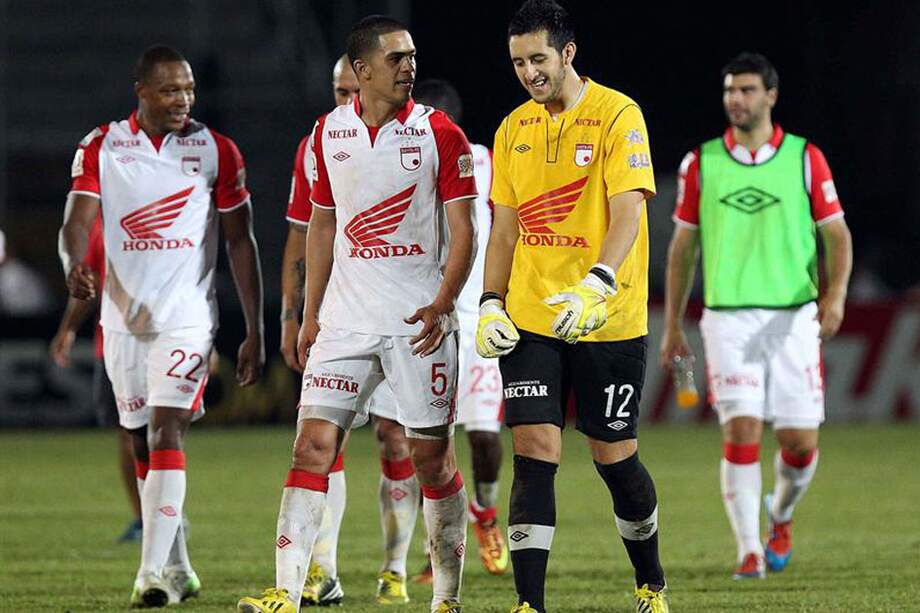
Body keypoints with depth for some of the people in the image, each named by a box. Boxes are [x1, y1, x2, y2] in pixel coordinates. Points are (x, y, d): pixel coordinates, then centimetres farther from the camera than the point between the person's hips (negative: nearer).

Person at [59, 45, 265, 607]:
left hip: (187, 314, -3)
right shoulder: (101, 148, 3)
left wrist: (255, 331, 3)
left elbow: (241, 243, 5)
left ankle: (154, 574, -23)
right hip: (124, 314, 3)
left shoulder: (215, 150, 0)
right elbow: (79, 220, -8)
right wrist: (76, 267, -32)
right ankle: (177, 566, 25)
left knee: (166, 430, -17)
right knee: (144, 443, 10)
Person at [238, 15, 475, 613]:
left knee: (433, 457, 2)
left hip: (419, 320, -3)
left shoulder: (439, 134, -4)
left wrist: (442, 305, -17)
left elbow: (462, 230, -4)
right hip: (346, 318, 3)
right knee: (314, 442, -8)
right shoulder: (330, 133, 7)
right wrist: (310, 313, 13)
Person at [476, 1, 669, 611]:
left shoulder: (617, 115, -8)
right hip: (529, 321, 4)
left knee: (615, 457, 5)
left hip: (609, 322, -4)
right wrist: (491, 305, 3)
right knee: (535, 455, -7)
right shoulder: (514, 128, 10)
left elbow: (627, 213, -16)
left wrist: (594, 287, -31)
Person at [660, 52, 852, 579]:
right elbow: (683, 245, 13)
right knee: (742, 431, -13)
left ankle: (781, 516, 30)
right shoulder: (700, 163, 6)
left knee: (801, 441, -1)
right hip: (728, 318, 0)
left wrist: (836, 292, -13)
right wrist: (673, 326, 13)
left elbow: (837, 234, 6)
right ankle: (749, 550, -6)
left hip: (794, 318, 0)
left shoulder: (805, 158, 3)